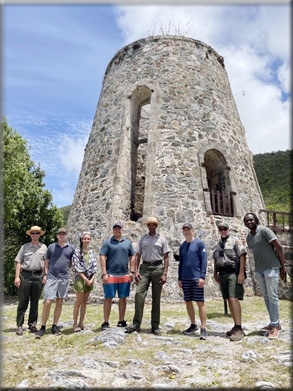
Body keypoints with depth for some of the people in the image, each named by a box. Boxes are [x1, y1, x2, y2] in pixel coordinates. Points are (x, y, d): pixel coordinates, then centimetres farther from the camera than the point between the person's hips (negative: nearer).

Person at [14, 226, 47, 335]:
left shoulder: (44, 247, 9)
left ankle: (32, 324, 20)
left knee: (35, 302, 9)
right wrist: (17, 277, -5)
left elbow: (46, 263, 8)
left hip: (38, 276, 1)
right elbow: (18, 262, 4)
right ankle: (19, 325, 12)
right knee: (23, 302, 3)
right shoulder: (25, 247, 6)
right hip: (25, 275, -1)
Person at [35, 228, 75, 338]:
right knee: (47, 302, -5)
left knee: (59, 302, 9)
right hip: (51, 278, -1)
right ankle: (43, 327, 7)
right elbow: (47, 261, 10)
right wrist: (46, 274, 2)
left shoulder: (71, 248, 7)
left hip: (64, 278, 2)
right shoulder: (51, 247, 6)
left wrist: (65, 269, 4)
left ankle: (55, 326, 20)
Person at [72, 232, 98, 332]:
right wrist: (85, 278, -13)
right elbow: (76, 266, -9)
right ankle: (75, 324, 9)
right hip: (80, 278, -4)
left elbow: (94, 266, 8)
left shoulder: (91, 252, 10)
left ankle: (81, 323, 20)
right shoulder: (77, 252, -3)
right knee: (79, 302, -2)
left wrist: (92, 279, -5)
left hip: (90, 279, 5)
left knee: (85, 302, 10)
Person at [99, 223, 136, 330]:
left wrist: (131, 272, 4)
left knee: (123, 298, 10)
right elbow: (102, 258, -4)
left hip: (125, 276, 3)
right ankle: (105, 322, 12)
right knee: (108, 298, 2)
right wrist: (104, 273, -11)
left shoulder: (128, 243, 11)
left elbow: (132, 258, 13)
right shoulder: (107, 243, 2)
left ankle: (121, 321, 22)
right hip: (110, 275, -3)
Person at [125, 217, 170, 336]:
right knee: (139, 293, -11)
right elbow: (138, 256, 11)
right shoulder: (142, 239, 10)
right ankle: (136, 323, -3)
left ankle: (155, 326, 15)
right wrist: (136, 271, 0)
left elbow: (166, 258, 3)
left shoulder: (161, 239, 5)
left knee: (156, 297, 5)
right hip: (145, 267, 1)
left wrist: (164, 274, -6)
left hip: (157, 267, -1)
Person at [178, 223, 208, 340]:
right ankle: (193, 325, 25)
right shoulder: (182, 246, 12)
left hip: (196, 277, -5)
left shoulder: (199, 243, -2)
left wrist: (202, 276, -13)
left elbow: (204, 260, -6)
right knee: (188, 302, 11)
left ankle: (203, 329, 4)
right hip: (185, 278, 5)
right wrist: (179, 279, 12)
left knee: (200, 302, -3)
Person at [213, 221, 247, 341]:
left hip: (233, 273, -6)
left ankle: (239, 329, -11)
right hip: (222, 274, 6)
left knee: (234, 299, -14)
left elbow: (242, 256, -9)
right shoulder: (217, 244, 18)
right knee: (229, 300, 8)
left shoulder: (235, 241, -1)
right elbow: (215, 260, 22)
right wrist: (215, 273, 13)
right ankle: (236, 326, 17)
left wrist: (241, 273, -17)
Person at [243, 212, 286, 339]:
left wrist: (283, 266, -7)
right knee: (266, 297, 11)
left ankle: (275, 326, 6)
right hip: (259, 270, 7)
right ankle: (275, 323, 22)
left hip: (271, 268, -7)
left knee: (272, 296, -4)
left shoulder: (264, 230, -10)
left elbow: (278, 247, -11)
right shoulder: (248, 237, 11)